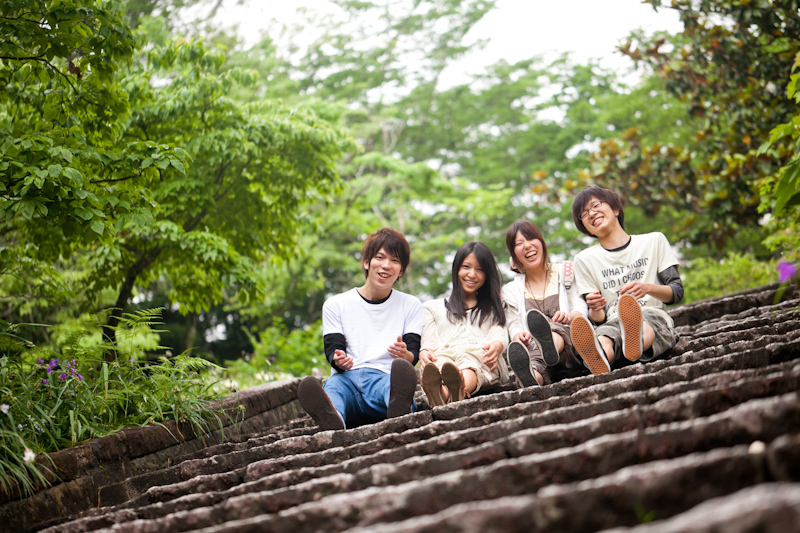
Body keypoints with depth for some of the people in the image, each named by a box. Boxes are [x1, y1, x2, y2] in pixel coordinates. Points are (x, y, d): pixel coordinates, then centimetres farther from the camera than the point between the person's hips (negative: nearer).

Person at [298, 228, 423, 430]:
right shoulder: (335, 305, 19)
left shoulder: (411, 305, 21)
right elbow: (333, 349, 7)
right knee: (334, 384, -39)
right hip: (346, 378, 0)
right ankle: (331, 415, -74)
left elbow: (414, 354, 8)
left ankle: (399, 404, -74)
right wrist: (339, 360, -19)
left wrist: (404, 355, -19)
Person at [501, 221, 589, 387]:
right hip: (531, 347, 1)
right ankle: (534, 374, -75)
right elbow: (514, 327, 13)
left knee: (556, 328, -40)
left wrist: (569, 317, -18)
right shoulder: (512, 291, 23)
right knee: (518, 348, -40)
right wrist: (518, 336, -14)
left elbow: (582, 308, 8)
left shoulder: (566, 272, 19)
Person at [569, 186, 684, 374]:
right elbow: (598, 318, 13)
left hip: (655, 318, 0)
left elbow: (677, 292, 10)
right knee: (604, 331, -40)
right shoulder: (585, 260, 19)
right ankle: (599, 355, -76)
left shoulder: (654, 241, 17)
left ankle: (636, 342, -76)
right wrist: (595, 310, -14)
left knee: (645, 317, -40)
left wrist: (648, 288, -12)